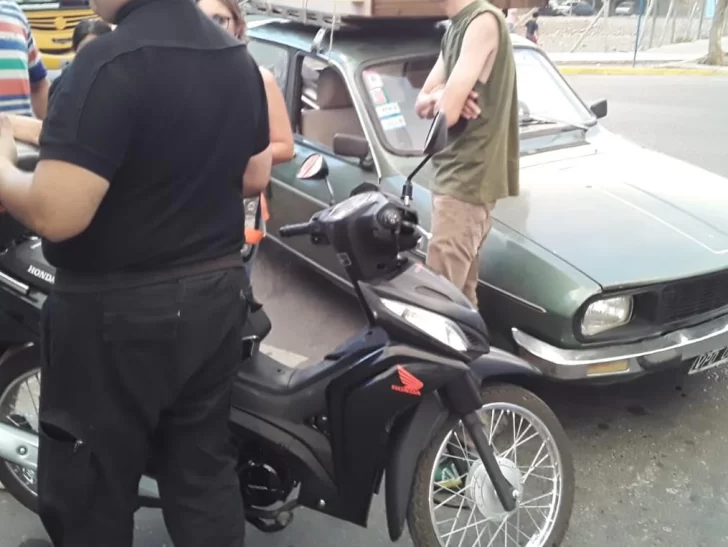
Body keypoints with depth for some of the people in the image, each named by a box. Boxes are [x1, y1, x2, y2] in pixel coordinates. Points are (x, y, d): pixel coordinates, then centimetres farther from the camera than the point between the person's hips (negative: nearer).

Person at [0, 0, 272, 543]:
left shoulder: (112, 62, -20)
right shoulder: (240, 58, 5)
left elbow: (55, 214, -25)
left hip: (123, 313, -7)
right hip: (218, 293, 8)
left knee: (91, 497, 12)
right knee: (205, 470, 19)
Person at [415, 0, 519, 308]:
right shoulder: (454, 28, 15)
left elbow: (446, 113, -19)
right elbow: (421, 105, 16)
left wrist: (443, 99, 4)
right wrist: (439, 97, -7)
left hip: (468, 179, -9)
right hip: (453, 175, 9)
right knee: (460, 296, 14)